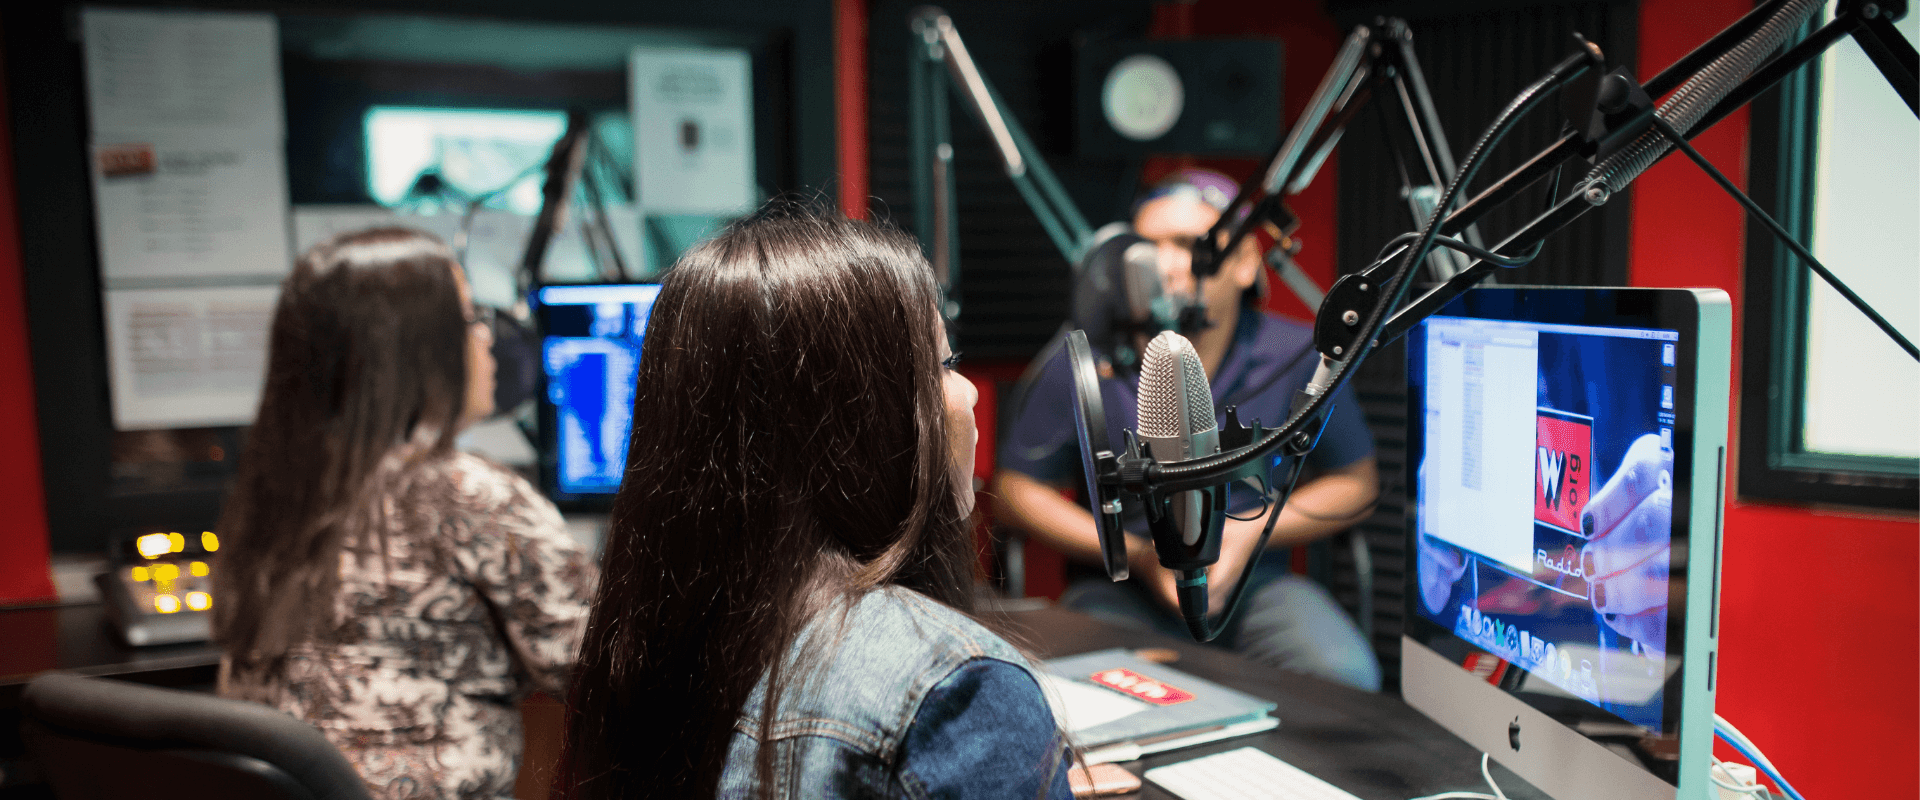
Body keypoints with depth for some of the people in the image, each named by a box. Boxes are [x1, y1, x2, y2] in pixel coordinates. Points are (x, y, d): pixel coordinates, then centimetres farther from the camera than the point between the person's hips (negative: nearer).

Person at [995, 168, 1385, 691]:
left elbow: (1355, 485, 7)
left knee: (1347, 676, -25)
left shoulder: (1298, 358, -4)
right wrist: (1137, 555, -11)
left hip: (1256, 583, 2)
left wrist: (1248, 533, -10)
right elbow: (1017, 486, 0)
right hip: (1123, 592, -1)